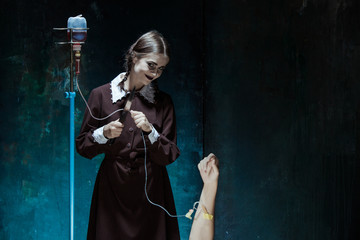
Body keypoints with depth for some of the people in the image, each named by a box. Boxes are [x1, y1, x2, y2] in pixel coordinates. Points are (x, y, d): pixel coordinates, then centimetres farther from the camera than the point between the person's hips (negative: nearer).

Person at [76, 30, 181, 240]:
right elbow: (82, 146, 2)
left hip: (151, 190, 1)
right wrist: (104, 133, -16)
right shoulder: (102, 95, 0)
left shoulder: (163, 102, 5)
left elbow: (170, 156, 0)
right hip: (113, 189, -1)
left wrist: (150, 131, -16)